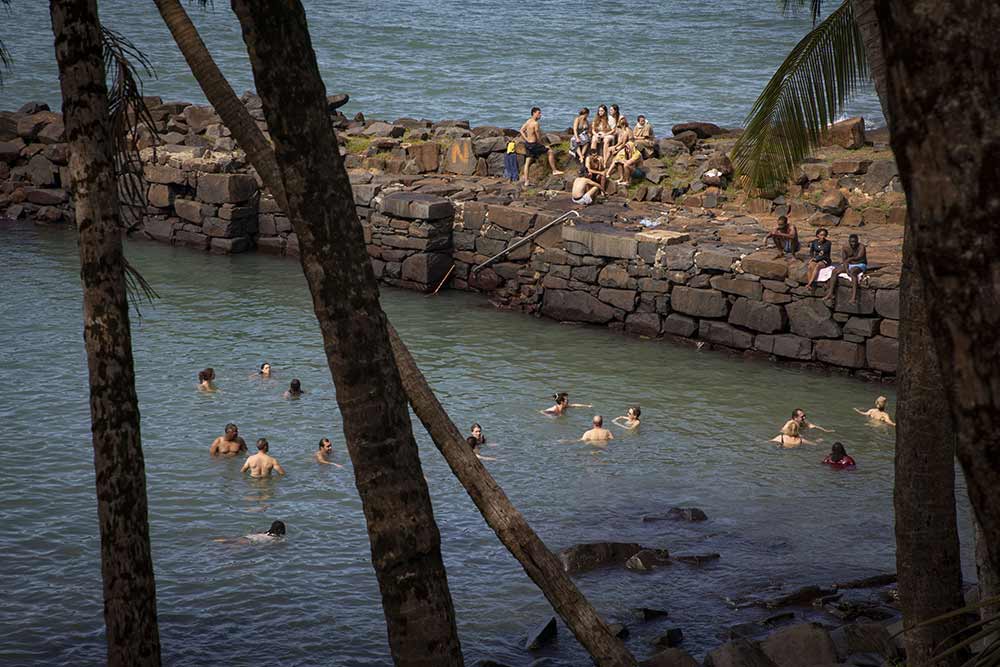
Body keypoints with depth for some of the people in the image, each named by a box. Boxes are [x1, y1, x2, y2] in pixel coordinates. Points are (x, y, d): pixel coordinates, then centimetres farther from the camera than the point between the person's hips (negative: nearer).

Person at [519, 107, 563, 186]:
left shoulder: (528, 121, 8)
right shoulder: (535, 124, -19)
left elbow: (522, 130, 15)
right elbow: (538, 137, -17)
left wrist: (526, 139, 14)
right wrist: (543, 146, -4)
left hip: (527, 143, 9)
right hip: (533, 144, -9)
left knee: (527, 163, 11)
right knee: (550, 152, 2)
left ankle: (526, 182, 12)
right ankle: (554, 170, 8)